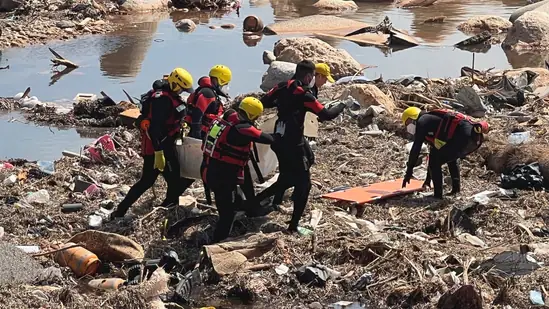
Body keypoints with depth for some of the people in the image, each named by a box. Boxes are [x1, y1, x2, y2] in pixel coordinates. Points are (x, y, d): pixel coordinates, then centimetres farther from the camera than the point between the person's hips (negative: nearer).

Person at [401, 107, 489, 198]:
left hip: (463, 137, -9)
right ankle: (456, 187, 25)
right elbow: (434, 152, 42)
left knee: (435, 163, 3)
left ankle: (438, 195, 2)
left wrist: (409, 172, 12)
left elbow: (416, 149, 5)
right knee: (451, 158, 33)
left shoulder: (422, 122, 9)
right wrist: (428, 178, 46)